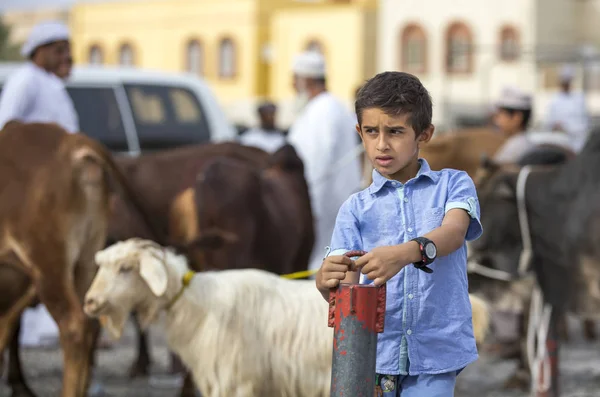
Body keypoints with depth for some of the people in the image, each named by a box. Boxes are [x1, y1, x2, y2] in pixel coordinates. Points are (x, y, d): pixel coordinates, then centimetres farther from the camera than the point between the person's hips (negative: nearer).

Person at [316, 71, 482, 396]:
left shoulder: (453, 185, 5)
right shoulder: (355, 208, 8)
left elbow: (454, 232, -16)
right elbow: (347, 288, -2)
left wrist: (405, 253, -37)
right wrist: (328, 283, -27)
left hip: (433, 355, -2)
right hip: (371, 350, 2)